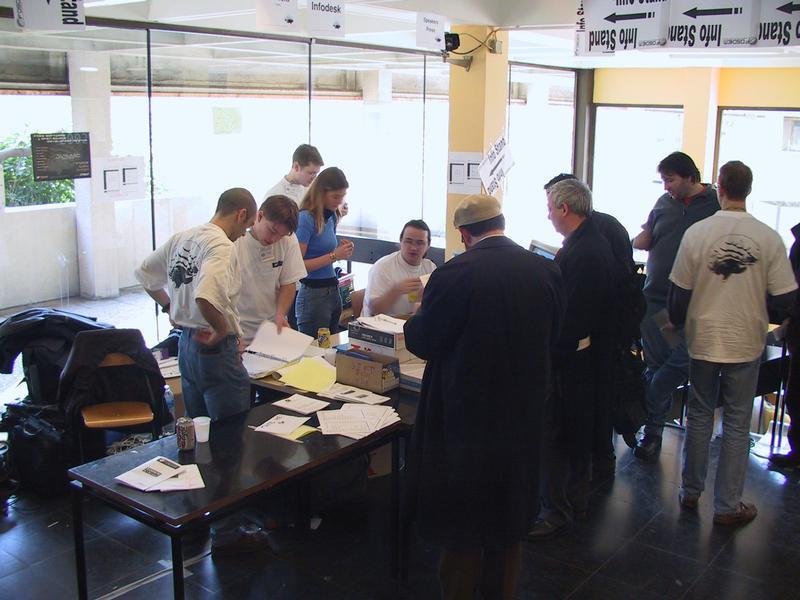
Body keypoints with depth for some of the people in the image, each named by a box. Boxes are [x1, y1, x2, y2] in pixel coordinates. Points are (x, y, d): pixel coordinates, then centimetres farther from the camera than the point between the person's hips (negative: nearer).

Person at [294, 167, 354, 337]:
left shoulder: (331, 217, 9)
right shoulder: (306, 218, -13)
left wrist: (341, 249, 2)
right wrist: (334, 256, -17)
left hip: (333, 290, 8)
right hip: (313, 293, -8)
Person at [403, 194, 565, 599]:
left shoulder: (454, 274, -21)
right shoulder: (546, 271, -5)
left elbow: (422, 342, -12)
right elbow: (551, 337, 7)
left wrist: (414, 320, 10)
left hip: (467, 412, -5)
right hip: (523, 411, 5)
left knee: (462, 519, 12)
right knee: (510, 511, 22)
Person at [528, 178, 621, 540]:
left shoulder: (583, 253, -23)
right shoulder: (593, 243, 9)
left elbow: (572, 317, -26)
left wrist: (549, 357, -20)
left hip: (569, 360, -10)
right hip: (584, 356, 10)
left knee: (552, 434, 0)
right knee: (577, 432, 20)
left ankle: (557, 512, 11)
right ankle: (575, 501, 35)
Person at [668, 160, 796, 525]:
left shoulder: (697, 233, -11)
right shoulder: (768, 238, -11)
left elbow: (679, 293, -5)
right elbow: (784, 299, -8)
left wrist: (678, 323, 14)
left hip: (704, 340, 1)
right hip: (746, 344, 0)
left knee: (700, 416, 16)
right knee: (737, 424, 10)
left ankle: (691, 492, 29)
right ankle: (728, 506, 18)